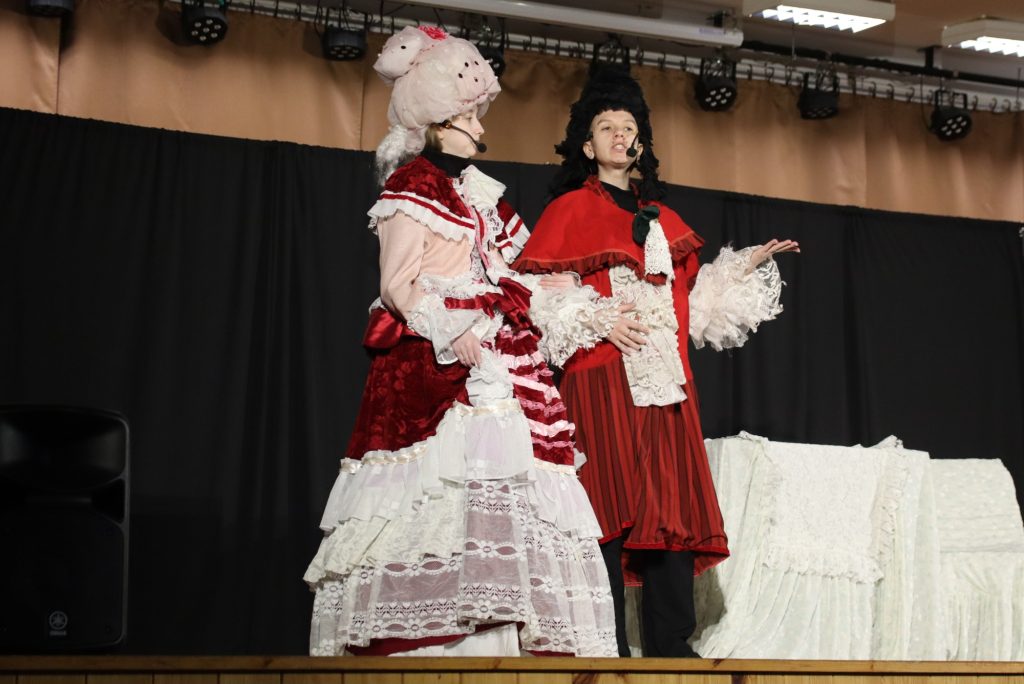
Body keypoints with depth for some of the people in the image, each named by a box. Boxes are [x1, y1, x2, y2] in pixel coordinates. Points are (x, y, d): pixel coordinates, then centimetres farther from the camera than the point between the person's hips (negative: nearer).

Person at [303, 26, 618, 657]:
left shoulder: (482, 194, 24)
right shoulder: (413, 188, 3)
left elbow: (511, 281, 23)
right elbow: (399, 286, -6)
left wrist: (592, 310, 19)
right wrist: (454, 333, -19)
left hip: (498, 364, 7)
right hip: (434, 364, -7)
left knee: (505, 490, -4)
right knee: (440, 490, -18)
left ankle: (493, 638, -7)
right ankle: (414, 643, -17)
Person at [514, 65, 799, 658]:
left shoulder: (662, 219, 23)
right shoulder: (570, 210, 7)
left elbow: (691, 298, 23)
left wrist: (748, 265, 19)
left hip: (665, 380, 5)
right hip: (601, 378, -5)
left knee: (673, 507, 1)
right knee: (610, 508, -10)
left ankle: (672, 645, 6)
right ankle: (608, 648, -7)